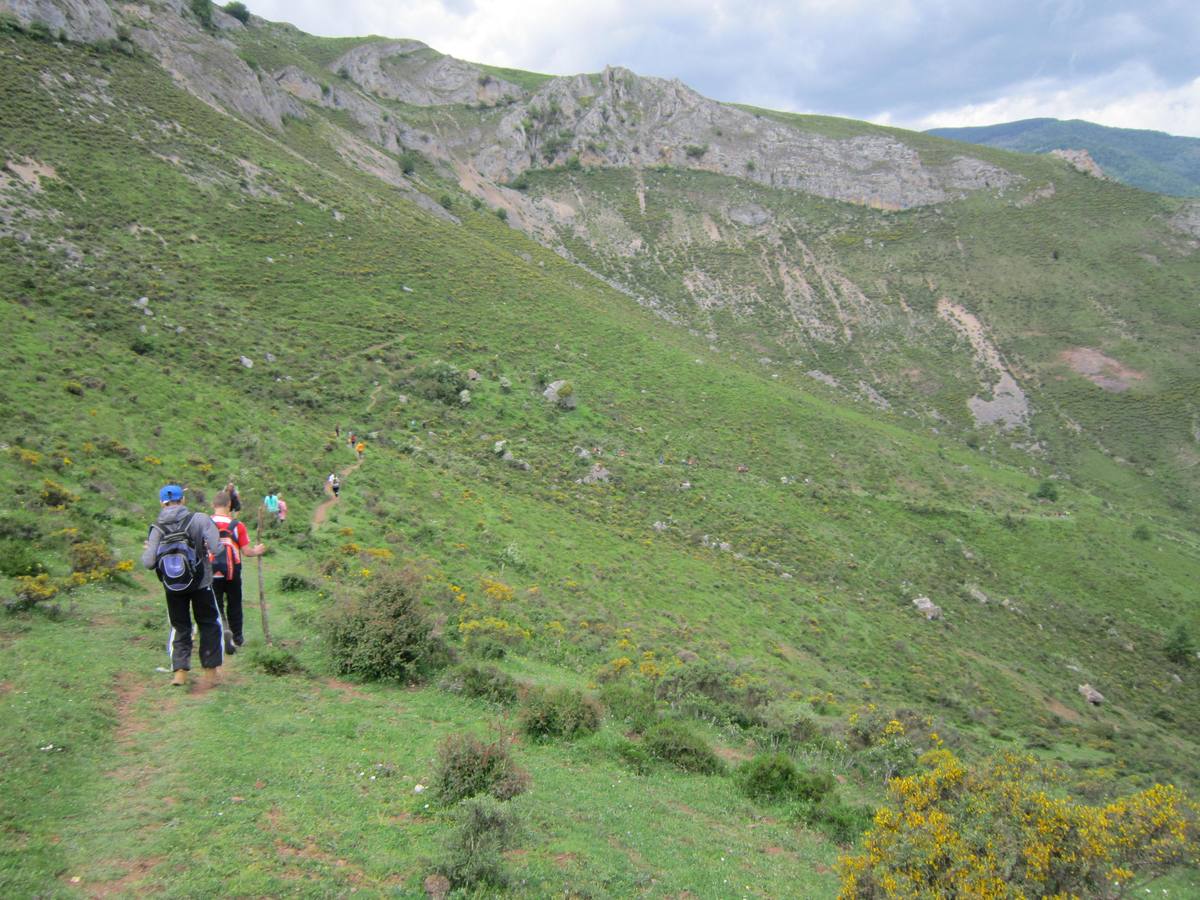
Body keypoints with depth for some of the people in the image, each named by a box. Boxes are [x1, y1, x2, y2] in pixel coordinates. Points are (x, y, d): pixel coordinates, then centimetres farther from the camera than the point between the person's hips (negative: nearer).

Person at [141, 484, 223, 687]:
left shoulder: (157, 529, -6)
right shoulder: (199, 520, -12)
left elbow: (148, 563, -12)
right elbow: (216, 548, -22)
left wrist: (147, 550, 9)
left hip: (172, 587, 2)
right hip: (201, 583, -2)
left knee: (179, 627, 16)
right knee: (209, 625, 14)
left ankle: (179, 670, 6)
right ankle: (210, 671, 17)